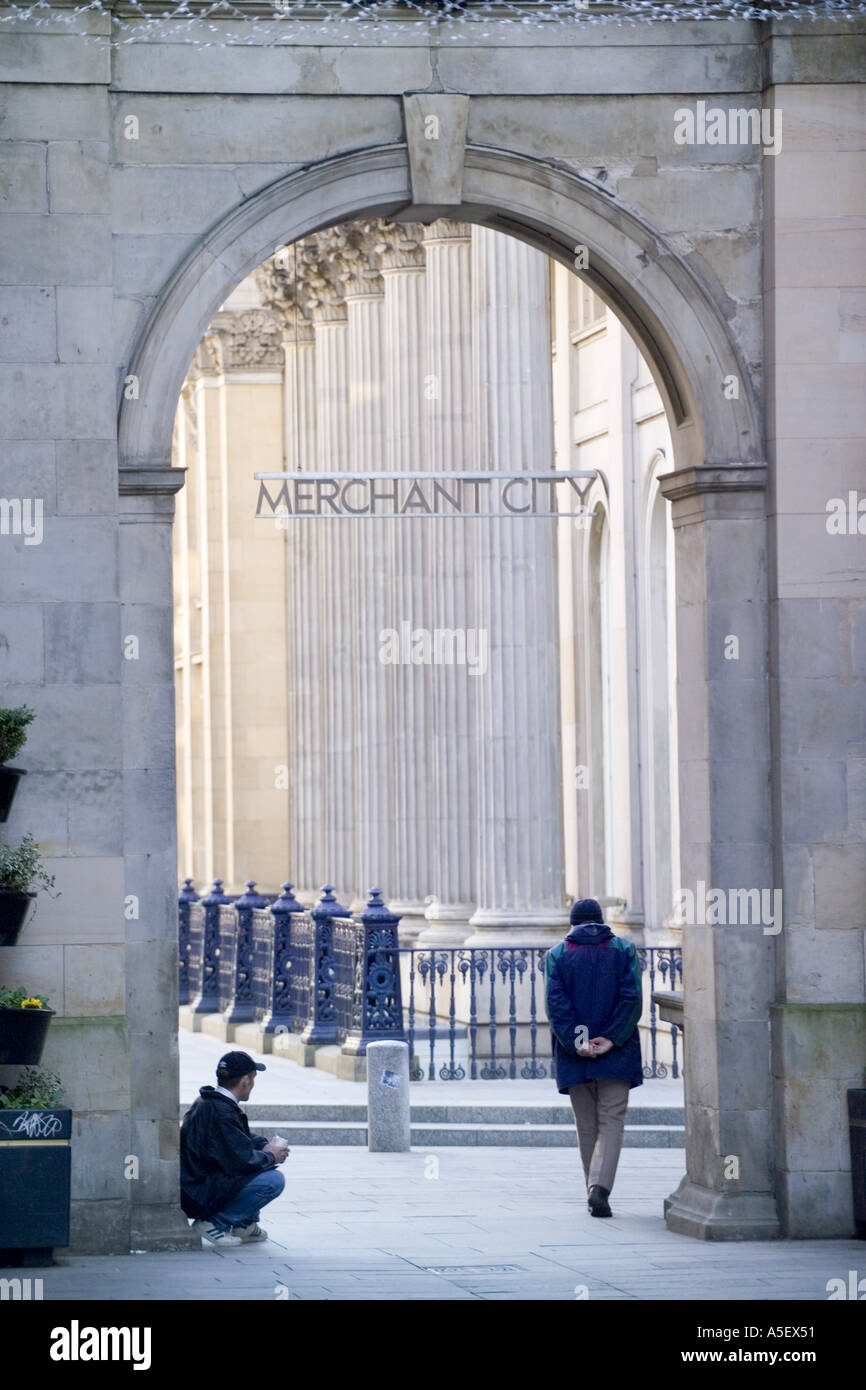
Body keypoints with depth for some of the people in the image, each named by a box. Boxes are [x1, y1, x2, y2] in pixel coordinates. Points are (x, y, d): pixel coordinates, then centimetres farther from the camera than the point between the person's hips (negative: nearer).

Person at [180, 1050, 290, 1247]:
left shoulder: (208, 1102, 9)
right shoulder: (220, 1112, -24)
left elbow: (239, 1140, 23)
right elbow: (242, 1161, -24)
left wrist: (266, 1145, 6)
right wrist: (270, 1156, -5)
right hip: (199, 1198, -11)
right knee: (274, 1180, -17)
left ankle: (245, 1224, 18)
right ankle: (215, 1223, -10)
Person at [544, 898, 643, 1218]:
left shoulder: (557, 955, 3)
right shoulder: (624, 950, 3)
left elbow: (556, 1003, -9)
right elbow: (632, 997, -8)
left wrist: (575, 1042, -13)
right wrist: (611, 1039, -10)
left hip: (574, 1057, 1)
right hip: (616, 1056, -1)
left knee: (587, 1127, 12)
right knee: (611, 1122, -2)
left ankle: (595, 1191, 16)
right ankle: (600, 1187, -21)